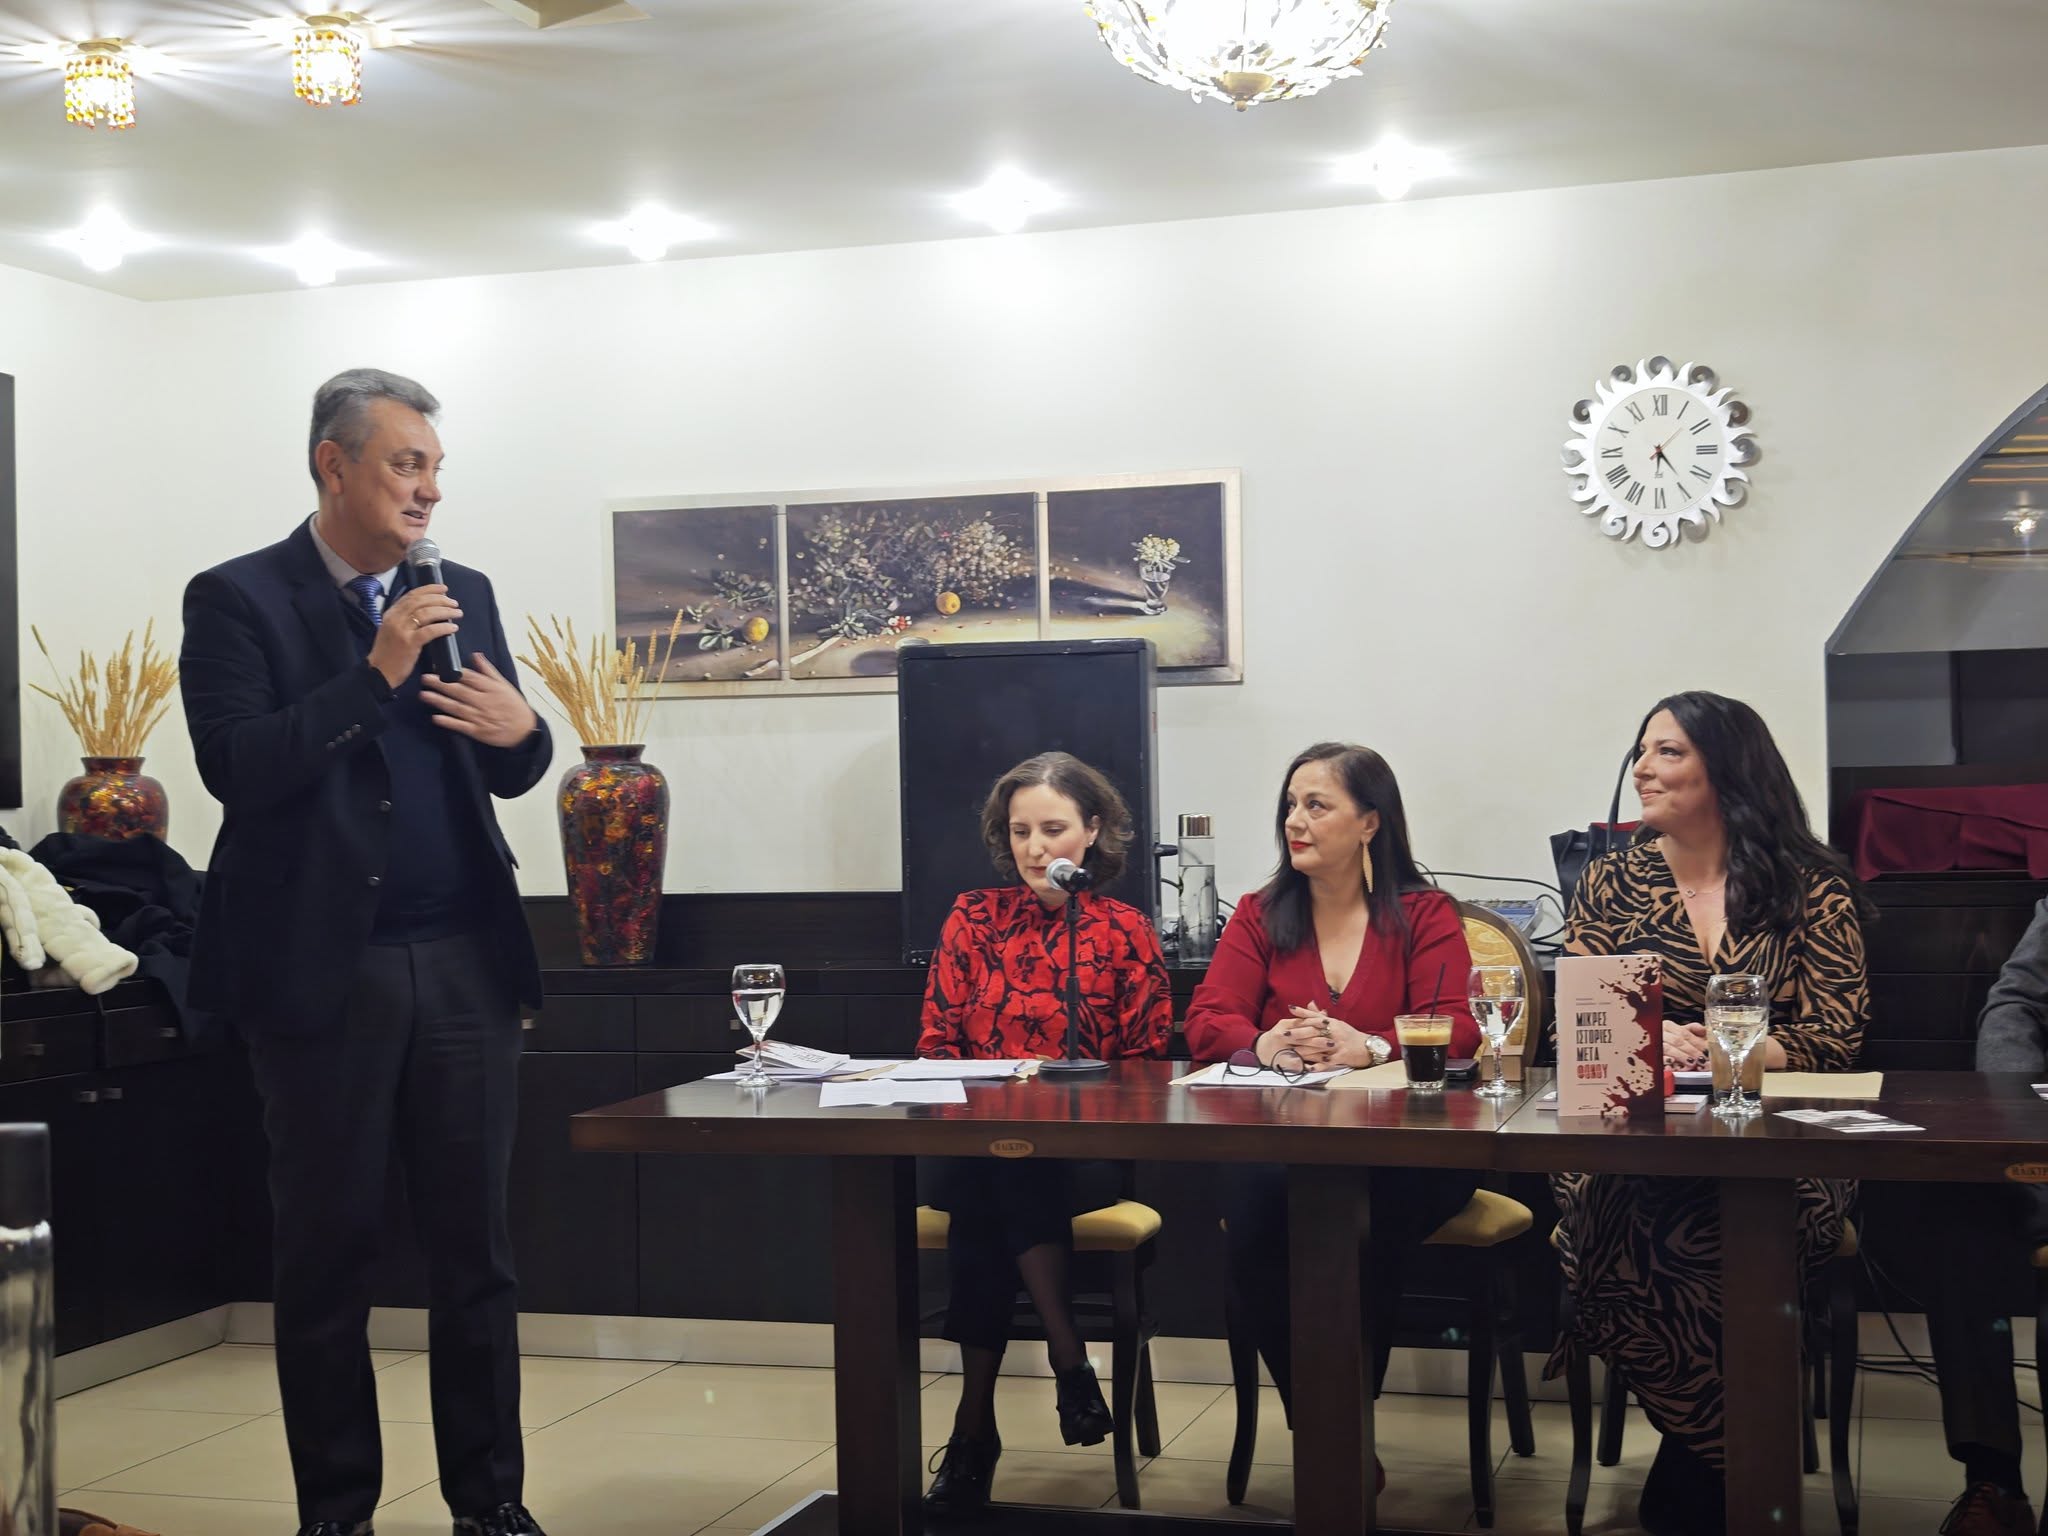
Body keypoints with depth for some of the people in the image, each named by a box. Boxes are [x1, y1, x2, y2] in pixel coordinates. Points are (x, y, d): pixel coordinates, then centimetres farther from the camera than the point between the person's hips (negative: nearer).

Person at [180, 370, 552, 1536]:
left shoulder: (464, 595, 12)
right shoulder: (238, 599, -2)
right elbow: (236, 769, -14)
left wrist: (522, 729, -9)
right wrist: (374, 675, -19)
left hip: (465, 963, 4)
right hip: (323, 970, -3)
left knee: (477, 1247, 7)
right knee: (329, 1253, 6)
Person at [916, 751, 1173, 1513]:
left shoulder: (1126, 931, 6)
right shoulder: (973, 917, 10)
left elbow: (1147, 1067, 3)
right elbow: (936, 1043, 8)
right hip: (972, 1141, 1)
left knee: (992, 1189, -33)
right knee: (988, 1165, -34)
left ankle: (976, 1420, -24)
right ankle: (1067, 1357, -25)